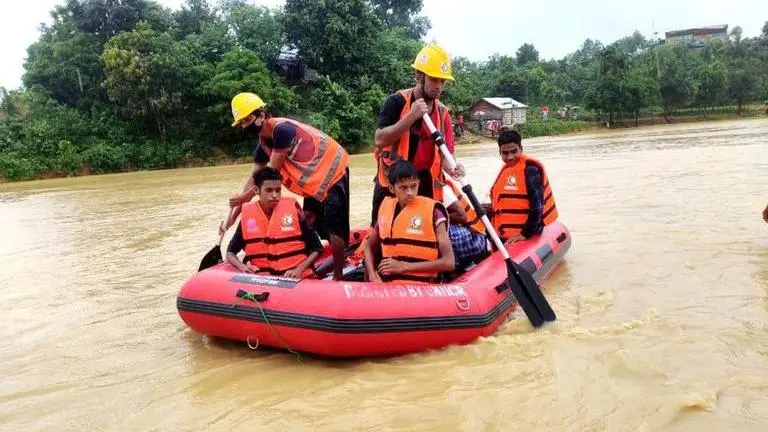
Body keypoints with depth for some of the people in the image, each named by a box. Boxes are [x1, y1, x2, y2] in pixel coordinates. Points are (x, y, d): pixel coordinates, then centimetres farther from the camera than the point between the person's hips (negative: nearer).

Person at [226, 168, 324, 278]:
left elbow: (316, 248, 3)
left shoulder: (292, 209, -1)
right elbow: (230, 252, 11)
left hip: (293, 278, -2)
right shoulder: (247, 214, 3)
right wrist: (243, 267, -8)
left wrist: (299, 270, -11)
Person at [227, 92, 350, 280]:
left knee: (334, 227, -12)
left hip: (332, 172, -9)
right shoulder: (263, 143, 3)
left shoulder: (282, 129, -25)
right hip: (314, 182, 9)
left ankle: (338, 276, -6)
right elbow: (254, 178, 5)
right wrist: (233, 215, 2)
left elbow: (273, 171, -21)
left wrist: (248, 194, -14)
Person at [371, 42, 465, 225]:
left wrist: (453, 167, -22)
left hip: (425, 186, 4)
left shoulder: (442, 112, 5)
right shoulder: (397, 102, -8)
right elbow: (380, 140, -19)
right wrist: (411, 116, -25)